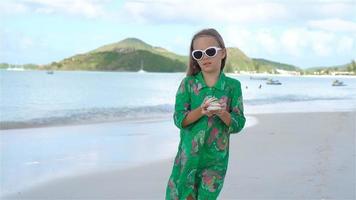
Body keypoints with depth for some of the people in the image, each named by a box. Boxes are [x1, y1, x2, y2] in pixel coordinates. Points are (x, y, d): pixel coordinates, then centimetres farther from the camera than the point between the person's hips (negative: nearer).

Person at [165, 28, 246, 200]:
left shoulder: (232, 86, -2)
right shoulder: (188, 83, -1)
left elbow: (238, 124, -4)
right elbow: (179, 119, -7)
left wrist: (222, 114, -24)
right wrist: (200, 111, -24)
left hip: (216, 158, 0)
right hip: (188, 155, 0)